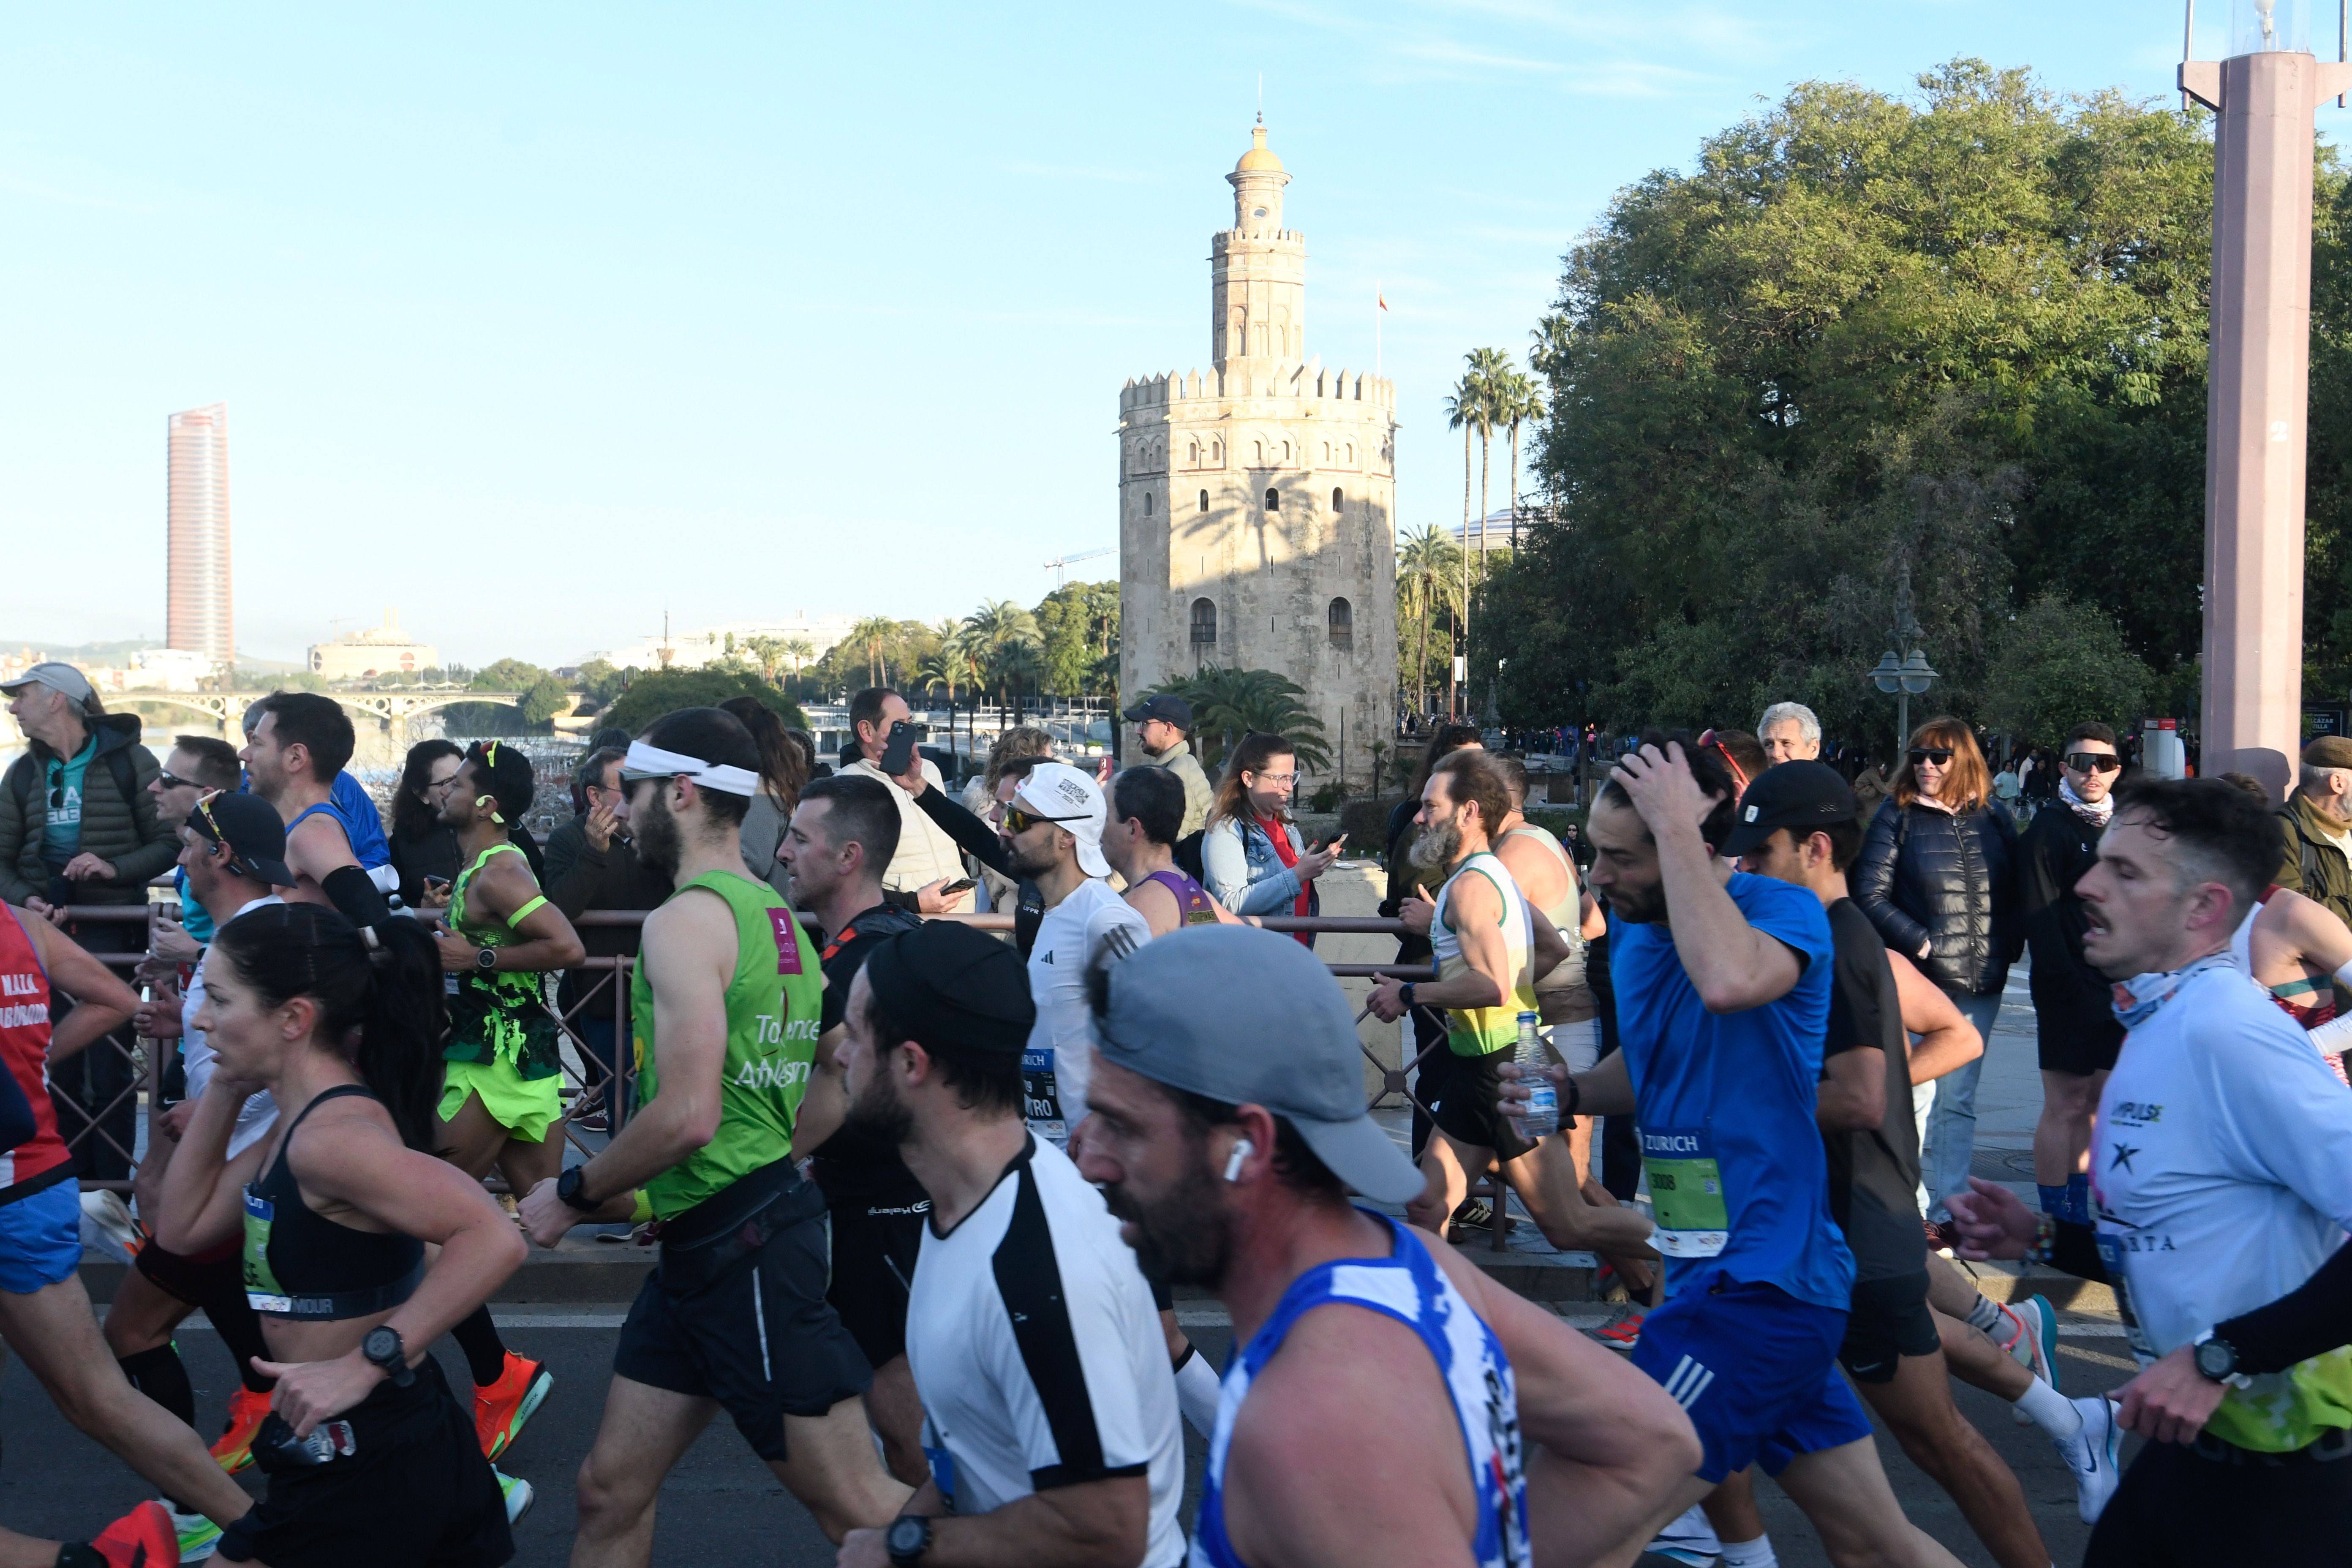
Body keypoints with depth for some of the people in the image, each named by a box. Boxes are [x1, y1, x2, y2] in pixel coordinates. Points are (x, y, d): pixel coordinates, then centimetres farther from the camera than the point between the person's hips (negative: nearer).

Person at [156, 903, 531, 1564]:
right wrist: (223, 1091, 5)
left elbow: (493, 1237, -32)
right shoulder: (305, 1116, 6)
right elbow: (185, 1229, 13)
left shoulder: (333, 1133, -22)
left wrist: (366, 1362, -30)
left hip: (363, 1471, -9)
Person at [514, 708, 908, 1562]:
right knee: (612, 1492, 15)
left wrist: (573, 1195, -8)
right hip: (701, 1245, 10)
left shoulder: (685, 920, -15)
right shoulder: (773, 916, 14)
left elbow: (687, 1115, -25)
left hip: (744, 1248, -10)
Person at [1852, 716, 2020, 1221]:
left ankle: (1948, 1210, 17)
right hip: (1919, 981, -4)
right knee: (1915, 1097, -3)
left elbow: (2016, 895, 16)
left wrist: (2009, 944, 0)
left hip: (1981, 986, 4)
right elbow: (1870, 895, -6)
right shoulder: (1897, 816, -1)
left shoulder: (1994, 820, 9)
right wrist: (1920, 944, -13)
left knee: (1958, 1102, 10)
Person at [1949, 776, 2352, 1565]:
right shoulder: (2161, 1028, 7)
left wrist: (2220, 1358, -25)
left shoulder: (2225, 1031, -22)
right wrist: (2042, 1237, 4)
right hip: (2199, 1441, 8)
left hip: (2279, 1472, -8)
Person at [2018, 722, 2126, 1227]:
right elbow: (2040, 919, -12)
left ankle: (2079, 1213, 20)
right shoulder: (2049, 831, -7)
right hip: (2071, 990, -7)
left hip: (2121, 990, 7)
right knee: (2065, 1105, -3)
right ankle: (2057, 1218, 3)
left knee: (2093, 1101, 12)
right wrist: (2068, 988, -18)